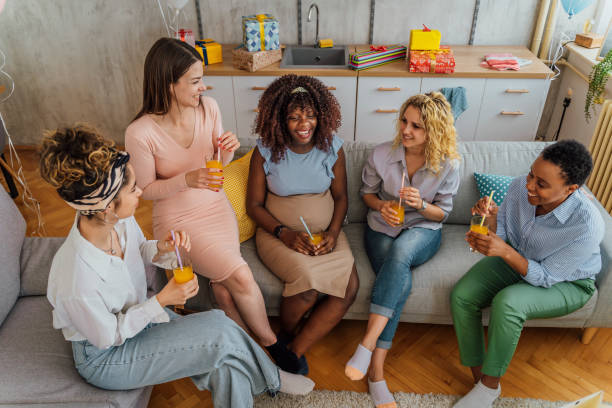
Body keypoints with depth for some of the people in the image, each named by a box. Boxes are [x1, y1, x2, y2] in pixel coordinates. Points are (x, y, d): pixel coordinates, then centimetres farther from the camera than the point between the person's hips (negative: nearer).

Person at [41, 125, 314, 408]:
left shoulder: (120, 221, -18)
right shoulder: (77, 283, -38)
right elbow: (108, 336, -20)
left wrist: (160, 249, -17)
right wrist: (162, 300, -24)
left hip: (137, 314, 7)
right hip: (103, 357, -6)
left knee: (224, 364, -12)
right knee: (220, 332, -19)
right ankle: (271, 380, 9)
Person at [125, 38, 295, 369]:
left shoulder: (208, 107, -8)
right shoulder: (140, 133, -22)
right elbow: (146, 189, -9)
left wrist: (227, 149, -18)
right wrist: (187, 180, -27)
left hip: (216, 207, 4)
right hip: (177, 220, -3)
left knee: (224, 289, -18)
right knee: (240, 276, -21)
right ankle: (271, 343, 6)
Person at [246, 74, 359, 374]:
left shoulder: (332, 147, 0)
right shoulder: (266, 151, -6)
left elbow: (341, 196, 7)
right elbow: (254, 205, -2)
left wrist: (332, 233, -10)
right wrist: (284, 233, -17)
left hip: (325, 233, 3)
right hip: (278, 233, -2)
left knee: (350, 287, -21)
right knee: (308, 281, -29)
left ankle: (295, 351, -5)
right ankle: (286, 336, 5)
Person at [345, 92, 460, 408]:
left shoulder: (448, 165, -10)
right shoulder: (382, 154, -9)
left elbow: (442, 213, -1)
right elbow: (367, 192, 7)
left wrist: (420, 204, -23)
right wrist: (381, 206, -16)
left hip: (423, 232, 0)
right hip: (382, 228, 1)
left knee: (400, 251, -39)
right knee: (401, 281, -30)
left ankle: (367, 344, -37)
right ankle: (376, 370, -23)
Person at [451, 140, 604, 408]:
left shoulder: (587, 226, -33)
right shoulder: (520, 187, -20)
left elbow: (545, 278, -24)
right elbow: (501, 235, -6)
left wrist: (504, 252, -40)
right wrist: (491, 218, -29)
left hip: (567, 283, -5)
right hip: (516, 258, 5)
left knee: (506, 303, -34)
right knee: (461, 296, -18)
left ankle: (489, 386, -10)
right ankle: (478, 377, -4)